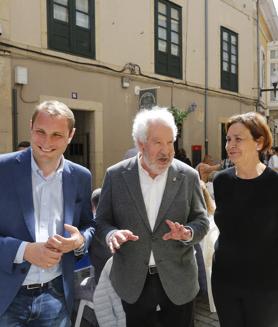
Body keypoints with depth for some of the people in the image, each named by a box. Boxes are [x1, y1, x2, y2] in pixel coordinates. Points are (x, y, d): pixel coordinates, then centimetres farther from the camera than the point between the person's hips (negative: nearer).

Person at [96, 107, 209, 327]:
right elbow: (102, 220, -1)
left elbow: (201, 220, 0)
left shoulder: (188, 176, -5)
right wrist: (111, 234, -22)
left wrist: (188, 232, -22)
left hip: (178, 281, 1)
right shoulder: (116, 175, -6)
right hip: (133, 281, 0)